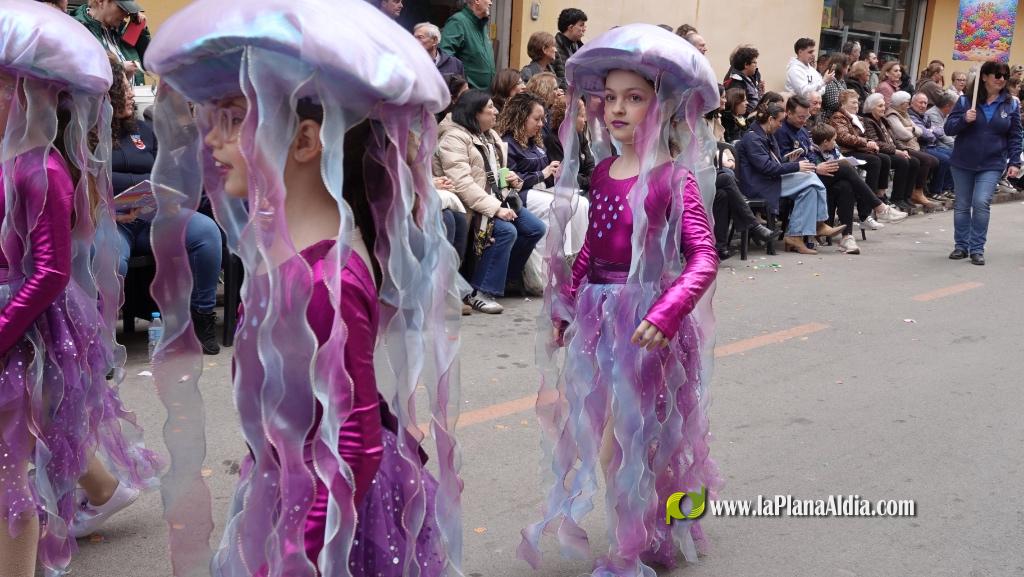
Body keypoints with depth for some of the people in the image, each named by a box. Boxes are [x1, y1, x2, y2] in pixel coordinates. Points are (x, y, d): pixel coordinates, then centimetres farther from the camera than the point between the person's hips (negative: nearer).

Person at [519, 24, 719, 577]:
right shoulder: (603, 170, 7)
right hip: (598, 312, 7)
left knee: (628, 436, 4)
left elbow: (703, 256, -18)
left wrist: (666, 314, -30)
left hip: (644, 315, -6)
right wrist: (563, 306, 16)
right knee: (605, 433, 15)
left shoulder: (673, 177, -13)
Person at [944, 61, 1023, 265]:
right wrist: (964, 119, -20)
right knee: (962, 205, 8)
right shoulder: (966, 100, 0)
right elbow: (948, 128, -2)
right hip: (963, 163, 1)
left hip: (991, 165, -1)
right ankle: (961, 246, 21)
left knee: (981, 202, -15)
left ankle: (977, 248, -3)